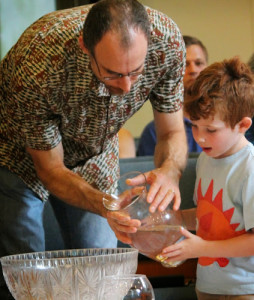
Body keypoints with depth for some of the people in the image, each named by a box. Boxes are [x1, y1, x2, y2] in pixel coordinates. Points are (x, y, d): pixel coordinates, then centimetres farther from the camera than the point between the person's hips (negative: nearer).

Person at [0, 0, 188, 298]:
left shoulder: (166, 40, -30)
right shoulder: (35, 65, -40)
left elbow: (173, 133, -15)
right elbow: (50, 169, -26)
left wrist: (170, 170, -40)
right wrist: (104, 206, -45)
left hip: (94, 157, 3)